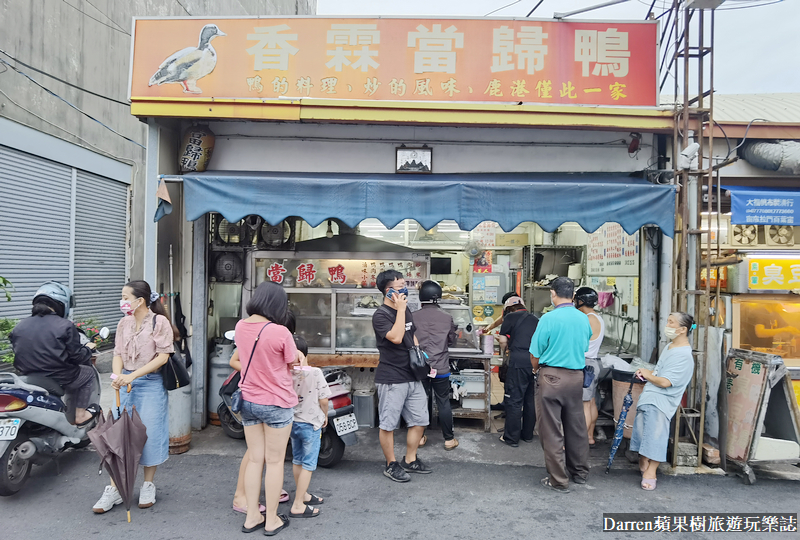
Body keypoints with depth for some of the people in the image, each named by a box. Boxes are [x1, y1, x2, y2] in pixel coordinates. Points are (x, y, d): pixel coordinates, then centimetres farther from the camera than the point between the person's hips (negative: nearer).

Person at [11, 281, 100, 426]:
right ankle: (80, 415, 22)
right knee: (89, 373, 21)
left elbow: (18, 354, 9)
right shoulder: (65, 326, -15)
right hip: (58, 380, -6)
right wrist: (88, 349, 9)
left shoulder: (19, 327, 2)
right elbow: (76, 356, -11)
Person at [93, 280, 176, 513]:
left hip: (151, 384, -5)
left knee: (150, 434, 2)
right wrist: (117, 375, -13)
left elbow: (162, 357, -13)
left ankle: (148, 486, 20)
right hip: (127, 383, 5)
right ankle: (114, 489, 17)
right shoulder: (124, 323, 10)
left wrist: (132, 376, -18)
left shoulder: (159, 322, -8)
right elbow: (118, 354, 8)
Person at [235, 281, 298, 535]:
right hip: (277, 404, -6)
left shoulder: (241, 327, -3)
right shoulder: (280, 333, -22)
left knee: (254, 459, 15)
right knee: (274, 462, 7)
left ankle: (252, 517, 24)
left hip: (249, 401, 6)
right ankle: (272, 520, 19)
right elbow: (292, 365, -8)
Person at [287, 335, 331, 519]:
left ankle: (303, 494, 36)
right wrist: (325, 416, 4)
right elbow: (323, 400, -12)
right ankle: (298, 506, 4)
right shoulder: (315, 373, -18)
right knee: (308, 464, 3)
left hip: (292, 422, 5)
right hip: (310, 423, -5)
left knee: (297, 461, 20)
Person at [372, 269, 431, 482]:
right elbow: (396, 337, -27)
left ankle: (410, 460, 28)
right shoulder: (381, 315, -13)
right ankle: (391, 465, 18)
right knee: (388, 424, 3)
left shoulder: (406, 310, 12)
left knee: (419, 420, 13)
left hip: (412, 376, 8)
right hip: (391, 379, -8)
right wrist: (400, 309, -22)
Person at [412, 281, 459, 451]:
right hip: (441, 367, -1)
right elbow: (451, 341, 4)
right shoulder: (447, 317, -7)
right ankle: (449, 439, 17)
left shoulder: (414, 317, -6)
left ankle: (419, 437, 22)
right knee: (444, 404, 9)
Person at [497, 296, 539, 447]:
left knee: (514, 399, 1)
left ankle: (511, 438, 6)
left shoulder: (510, 317, 3)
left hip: (519, 361, -6)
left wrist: (503, 351, 21)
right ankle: (528, 434, 26)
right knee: (530, 399, 16)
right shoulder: (535, 319, 18)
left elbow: (503, 340, 0)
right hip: (536, 360, 6)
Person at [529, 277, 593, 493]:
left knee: (552, 431, 3)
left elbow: (535, 355, -9)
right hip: (576, 376, 6)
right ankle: (580, 472, 32)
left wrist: (537, 370, 11)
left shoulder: (548, 318, -14)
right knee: (576, 426, 18)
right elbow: (584, 349, 15)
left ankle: (559, 481, 10)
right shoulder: (584, 319, 2)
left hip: (551, 376, -5)